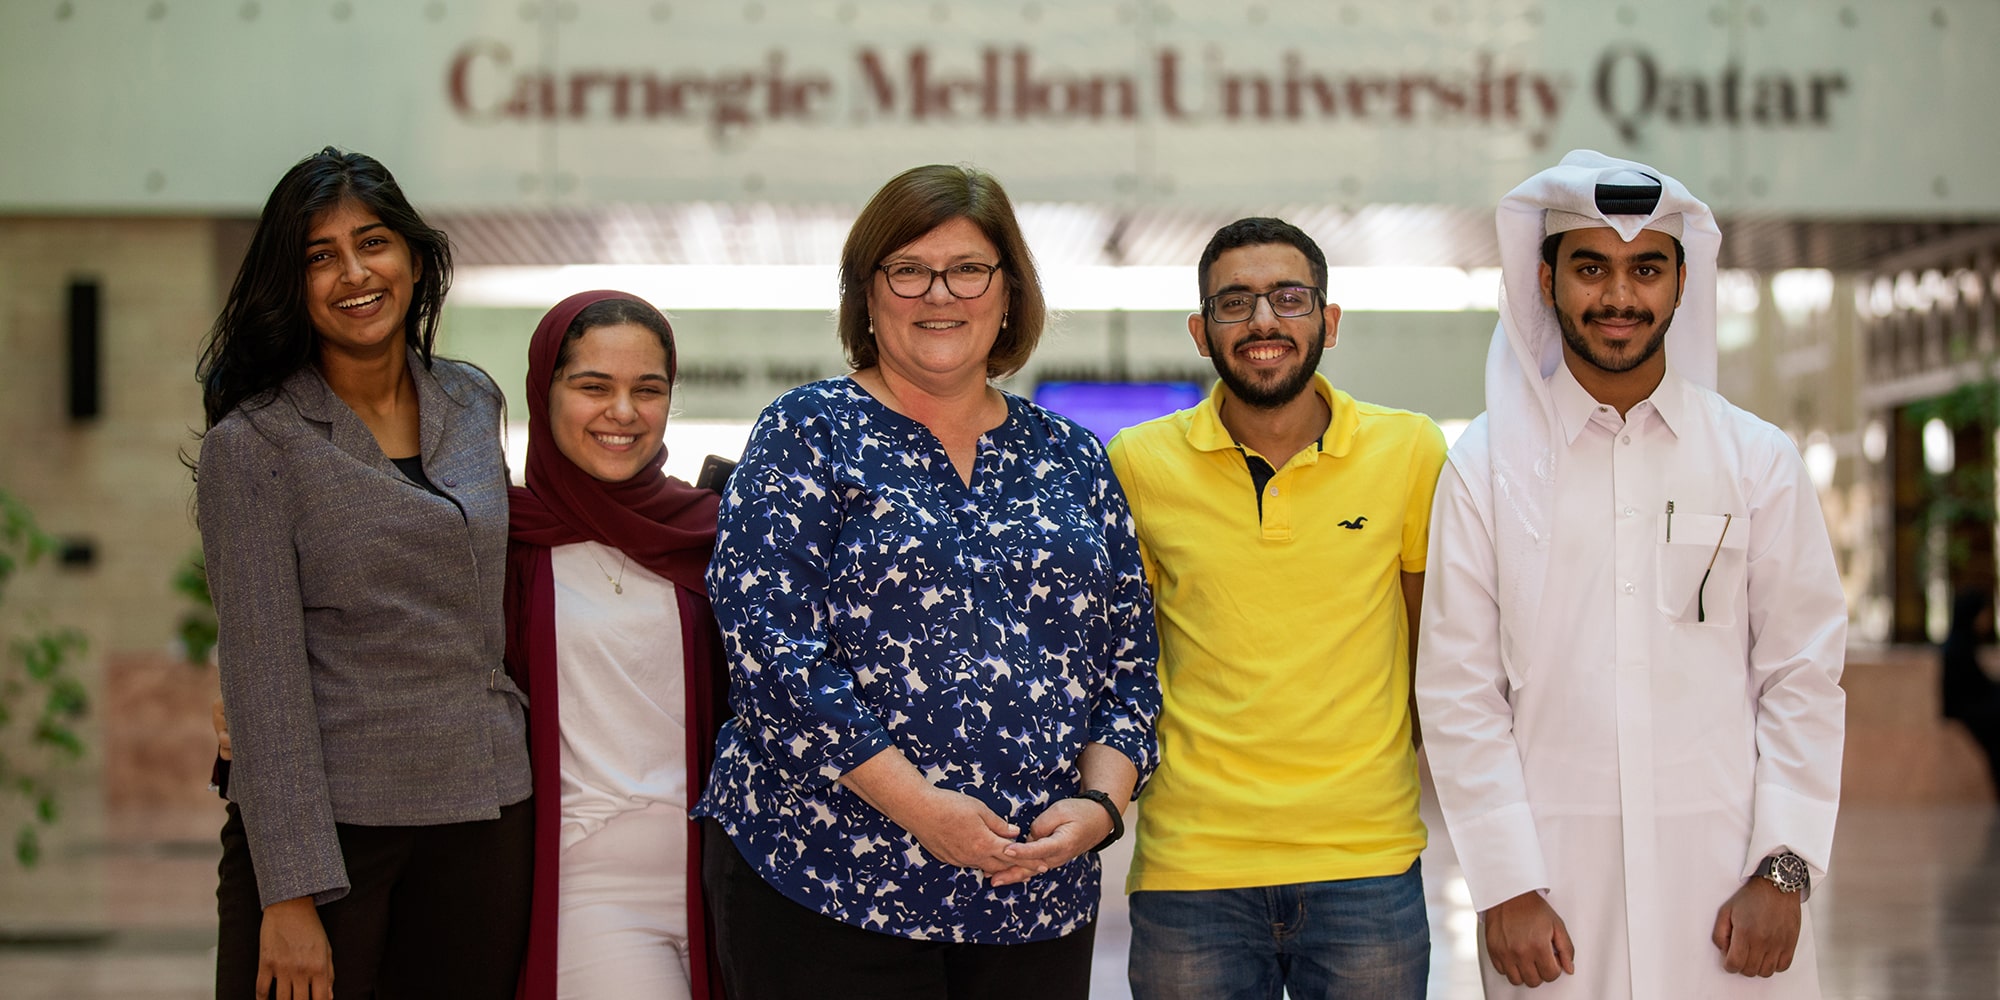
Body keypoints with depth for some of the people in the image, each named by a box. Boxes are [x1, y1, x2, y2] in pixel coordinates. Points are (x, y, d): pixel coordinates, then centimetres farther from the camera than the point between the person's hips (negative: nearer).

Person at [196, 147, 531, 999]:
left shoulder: (472, 404, 9)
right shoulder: (251, 444, -7)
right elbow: (264, 678, -12)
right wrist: (290, 894, -17)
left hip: (486, 816, 5)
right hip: (327, 816, -4)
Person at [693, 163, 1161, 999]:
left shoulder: (1073, 461, 13)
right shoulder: (807, 434, 0)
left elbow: (1129, 659, 13)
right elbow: (769, 643, -10)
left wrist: (1099, 803, -6)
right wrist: (918, 806, -17)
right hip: (823, 883, -4)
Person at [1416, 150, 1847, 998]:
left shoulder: (1759, 460, 5)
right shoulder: (1485, 466, 2)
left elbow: (1803, 678, 4)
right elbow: (1459, 695, -1)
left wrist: (1781, 871, -5)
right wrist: (1507, 888, -7)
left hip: (1725, 873, 1)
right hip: (1556, 876, -1)